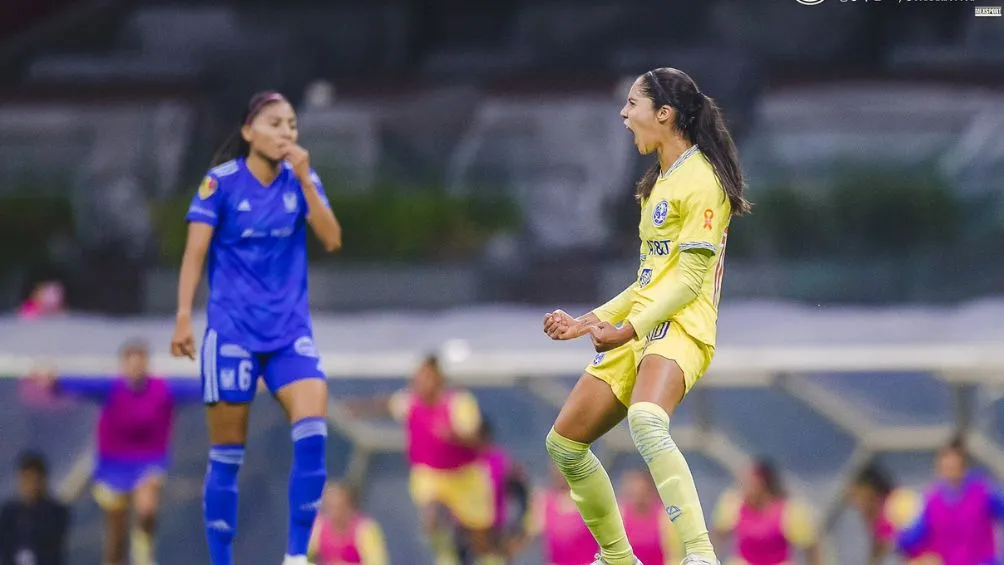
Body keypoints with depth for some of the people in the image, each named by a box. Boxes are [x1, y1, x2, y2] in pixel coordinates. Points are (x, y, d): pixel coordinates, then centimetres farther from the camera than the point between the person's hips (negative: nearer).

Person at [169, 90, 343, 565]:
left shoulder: (300, 179, 6)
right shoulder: (221, 181, -4)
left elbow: (331, 239, -5)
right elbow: (194, 253, -6)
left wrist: (304, 179, -13)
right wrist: (183, 317, -14)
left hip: (290, 328, 3)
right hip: (231, 327, -3)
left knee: (313, 432, -17)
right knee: (227, 454, 0)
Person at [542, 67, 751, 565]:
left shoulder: (701, 179, -9)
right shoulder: (659, 182, 21)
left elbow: (690, 277, -15)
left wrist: (628, 329, -21)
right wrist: (591, 321, 24)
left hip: (679, 331, -10)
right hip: (637, 332, 10)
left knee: (645, 421, -38)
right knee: (564, 443, 9)